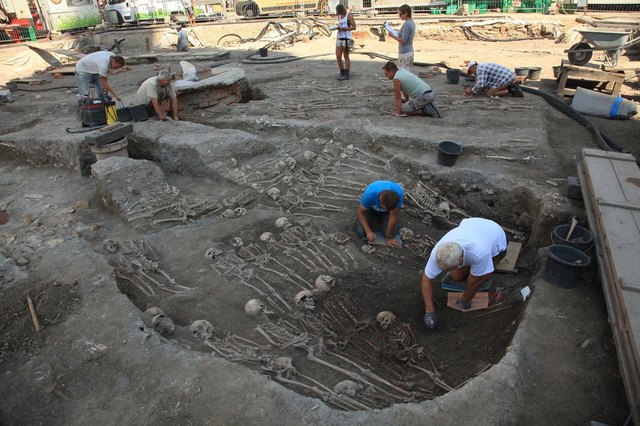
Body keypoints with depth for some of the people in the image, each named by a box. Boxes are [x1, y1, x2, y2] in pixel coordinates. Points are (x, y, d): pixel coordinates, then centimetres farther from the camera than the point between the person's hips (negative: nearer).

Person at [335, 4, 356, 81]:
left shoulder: (349, 16, -2)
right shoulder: (339, 17, 17)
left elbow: (354, 27, -8)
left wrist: (343, 29, -18)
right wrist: (336, 28, 2)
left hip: (346, 38, -6)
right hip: (339, 38, 6)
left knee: (346, 56, -2)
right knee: (338, 57, 2)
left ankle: (346, 75, 2)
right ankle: (342, 73, 15)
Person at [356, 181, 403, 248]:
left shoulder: (398, 194, -40)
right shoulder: (370, 193, -40)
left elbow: (393, 216, -30)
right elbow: (361, 212, -24)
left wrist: (388, 237, -22)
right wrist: (368, 231, -31)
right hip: (372, 208, 0)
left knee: (392, 233, -17)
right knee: (361, 232, -15)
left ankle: (380, 219, 15)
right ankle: (374, 218, 15)